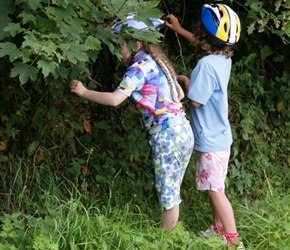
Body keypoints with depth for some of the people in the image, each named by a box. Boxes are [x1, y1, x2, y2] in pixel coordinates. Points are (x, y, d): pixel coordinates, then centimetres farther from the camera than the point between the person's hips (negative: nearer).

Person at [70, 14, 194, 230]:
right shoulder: (157, 62, 15)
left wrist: (84, 92, -9)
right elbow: (179, 94, 22)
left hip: (167, 134, -9)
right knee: (171, 191, 15)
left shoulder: (140, 67, -11)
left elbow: (114, 99, -20)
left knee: (168, 192, -1)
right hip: (181, 130, 9)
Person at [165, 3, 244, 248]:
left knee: (215, 190, -3)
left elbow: (196, 100, -21)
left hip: (211, 140, -9)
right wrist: (179, 30, 30)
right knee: (214, 188, 19)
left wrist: (185, 82, -4)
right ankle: (219, 229, 29)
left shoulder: (206, 65, -26)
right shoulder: (223, 58, 2)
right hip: (218, 136, 9)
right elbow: (202, 43, 25)